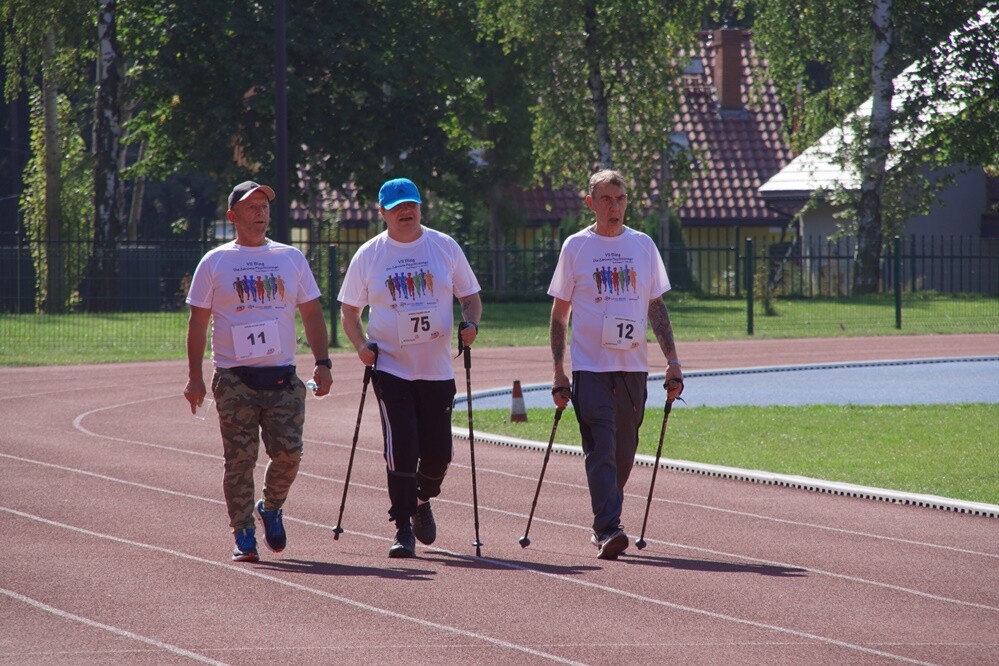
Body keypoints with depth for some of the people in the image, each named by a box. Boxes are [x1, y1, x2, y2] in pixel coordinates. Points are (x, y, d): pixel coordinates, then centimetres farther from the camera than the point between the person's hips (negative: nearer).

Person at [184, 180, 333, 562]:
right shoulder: (215, 262, 5)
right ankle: (243, 536, 3)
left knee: (288, 452, -7)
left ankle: (271, 508, 21)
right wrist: (194, 377, -3)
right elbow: (198, 321, 5)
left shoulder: (291, 258, 13)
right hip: (235, 380, -2)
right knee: (240, 458, -5)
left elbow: (312, 314, 15)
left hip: (283, 378, 2)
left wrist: (322, 363, 3)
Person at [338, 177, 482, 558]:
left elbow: (470, 296, 13)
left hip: (437, 369, 2)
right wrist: (361, 344, -7)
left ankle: (421, 502, 36)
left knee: (438, 452, 5)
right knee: (401, 450, -11)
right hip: (391, 367, -2)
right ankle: (403, 530, -3)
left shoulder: (444, 247, 6)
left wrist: (470, 324, -9)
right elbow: (349, 310, 11)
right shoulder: (369, 255, 4)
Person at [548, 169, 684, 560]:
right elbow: (560, 311, 6)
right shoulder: (576, 247, 3)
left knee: (624, 453, 7)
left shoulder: (643, 246, 9)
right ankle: (607, 530, -18)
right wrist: (558, 370, 0)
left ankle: (605, 522, 23)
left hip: (632, 366, 3)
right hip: (589, 365, -3)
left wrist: (672, 360, 6)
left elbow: (656, 307, 14)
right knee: (600, 450, -13)